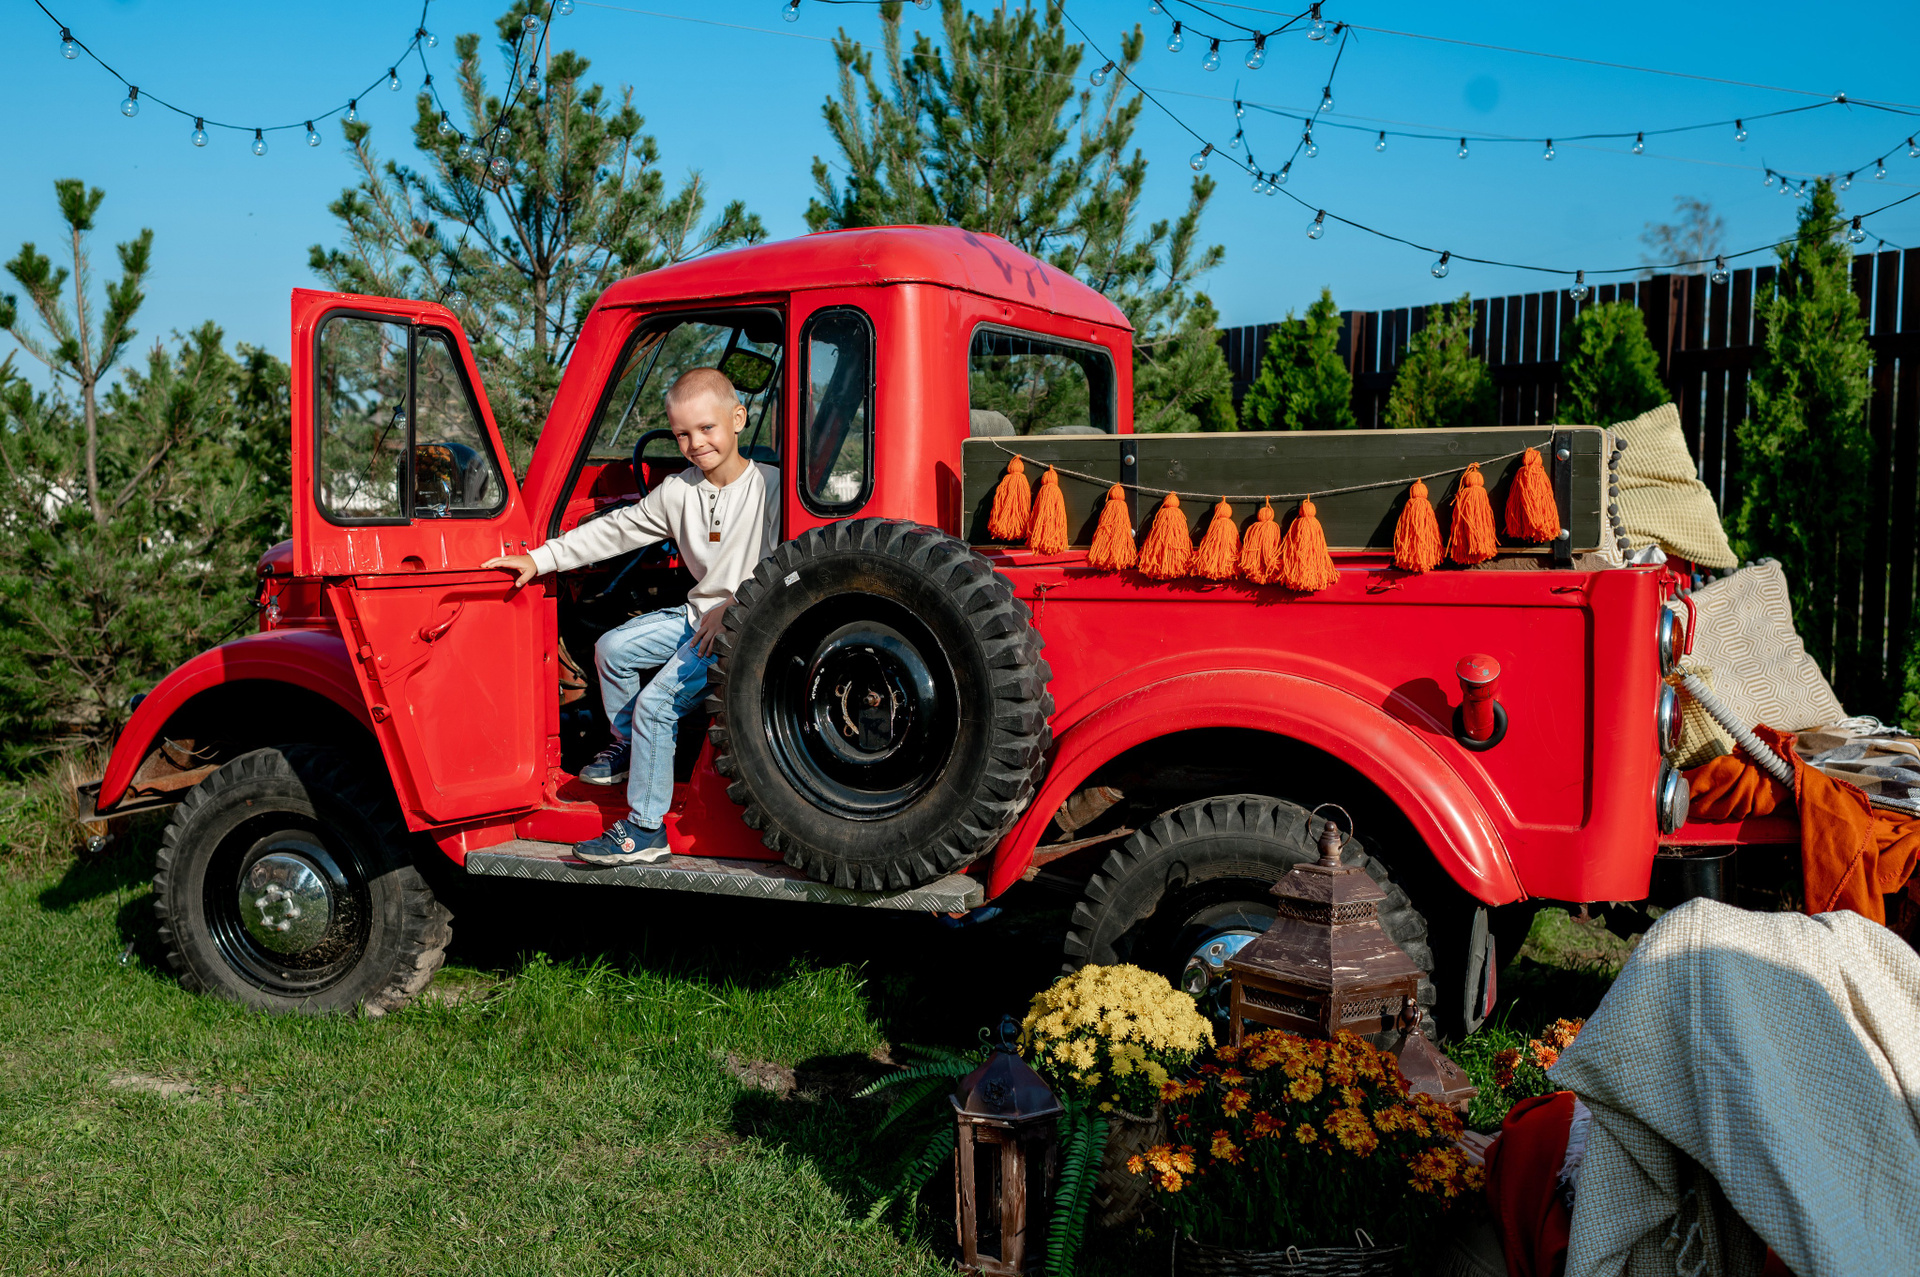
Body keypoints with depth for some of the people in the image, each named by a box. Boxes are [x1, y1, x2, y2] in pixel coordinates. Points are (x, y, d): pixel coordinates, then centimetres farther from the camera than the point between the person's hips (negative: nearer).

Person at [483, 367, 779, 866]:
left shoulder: (770, 485, -15)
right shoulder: (678, 492, 4)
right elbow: (616, 531, 9)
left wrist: (731, 609, -25)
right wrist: (540, 558, 6)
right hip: (698, 613, 8)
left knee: (656, 703, -17)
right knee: (613, 648, 11)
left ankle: (645, 830, -9)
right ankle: (626, 747, 32)